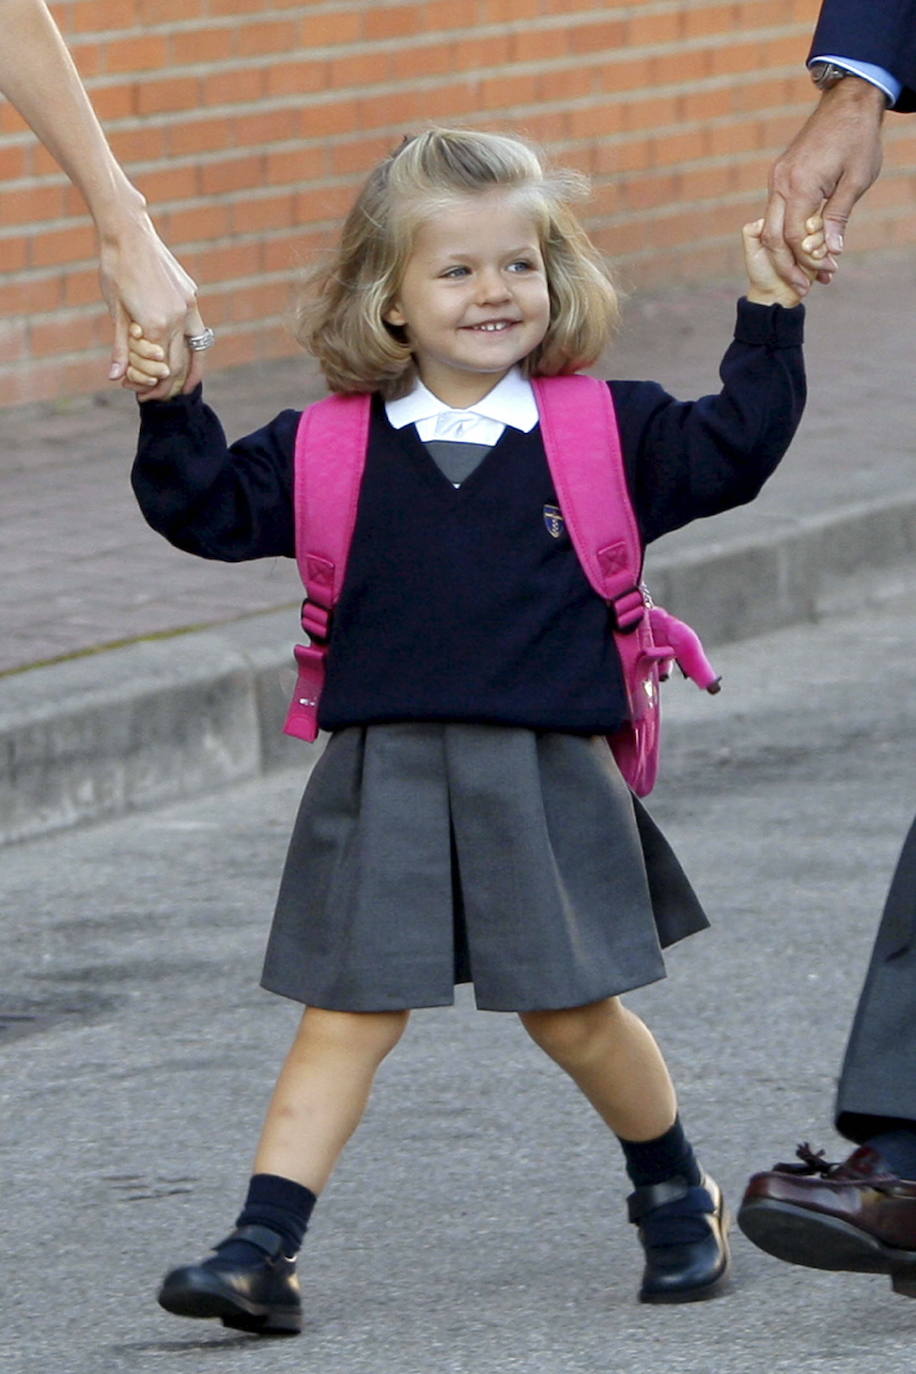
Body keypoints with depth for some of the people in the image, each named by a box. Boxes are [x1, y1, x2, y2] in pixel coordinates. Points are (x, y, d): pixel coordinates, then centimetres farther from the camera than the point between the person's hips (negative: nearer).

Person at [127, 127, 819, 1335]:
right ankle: (262, 1249, -5)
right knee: (347, 1014, -2)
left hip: (546, 775, 0)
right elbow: (214, 510, 4)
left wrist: (770, 317, -2)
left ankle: (677, 1193, 30)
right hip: (385, 777, 0)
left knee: (573, 1011, 6)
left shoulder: (605, 433, 5)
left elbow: (732, 451, 5)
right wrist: (171, 412, -10)